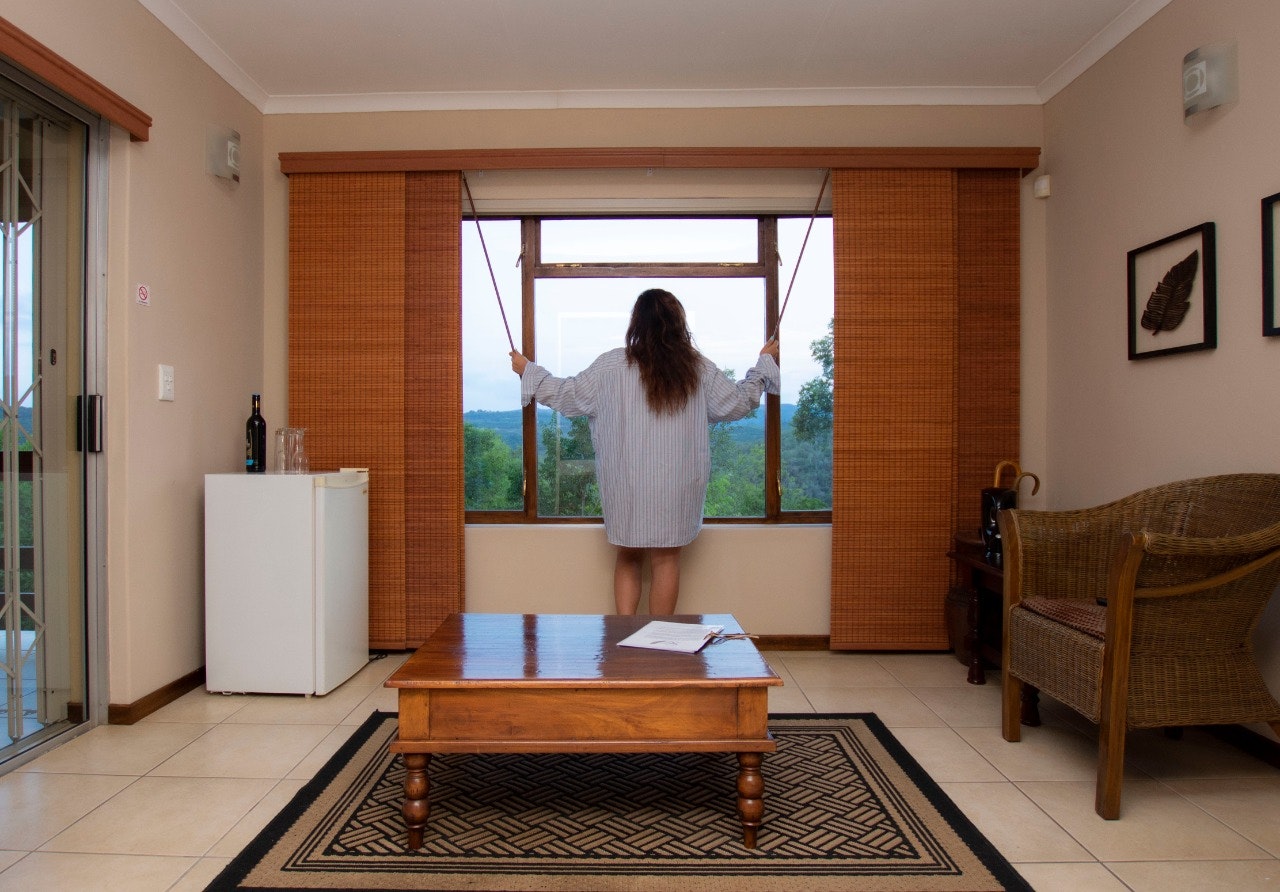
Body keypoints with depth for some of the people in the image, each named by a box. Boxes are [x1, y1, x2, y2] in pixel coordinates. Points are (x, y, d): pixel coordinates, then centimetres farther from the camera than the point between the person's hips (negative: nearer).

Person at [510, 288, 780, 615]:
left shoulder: (612, 366, -7)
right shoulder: (700, 368, -2)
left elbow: (567, 396, 1)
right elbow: (739, 404, 9)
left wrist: (527, 370, 17)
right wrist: (765, 364, 25)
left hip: (626, 485, 0)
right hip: (678, 486, 1)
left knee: (628, 558, 15)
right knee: (666, 559, 11)